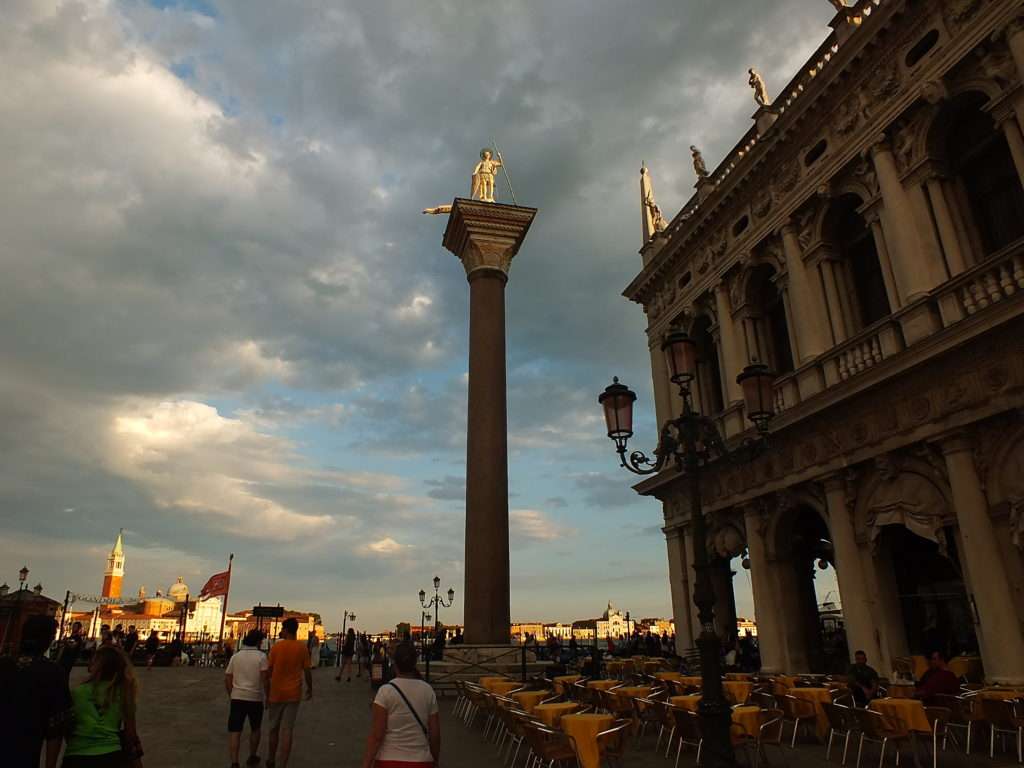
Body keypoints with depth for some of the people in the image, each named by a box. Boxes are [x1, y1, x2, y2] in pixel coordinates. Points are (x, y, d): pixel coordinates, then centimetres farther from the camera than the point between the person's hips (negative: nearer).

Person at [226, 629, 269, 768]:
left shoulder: (235, 656, 5)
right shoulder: (261, 656, -7)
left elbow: (227, 679, 5)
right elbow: (264, 679, -13)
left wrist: (231, 696, 16)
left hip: (237, 698, 1)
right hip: (255, 698, -1)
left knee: (234, 732, 1)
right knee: (255, 729, 20)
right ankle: (252, 757, 33)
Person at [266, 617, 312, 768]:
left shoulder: (276, 646, -6)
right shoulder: (302, 648, -4)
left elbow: (269, 672, -3)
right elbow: (307, 671, 0)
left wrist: (267, 694, 6)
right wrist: (310, 689, 15)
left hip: (276, 693, 0)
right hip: (293, 694, 0)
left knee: (274, 729, 17)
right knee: (287, 730, 2)